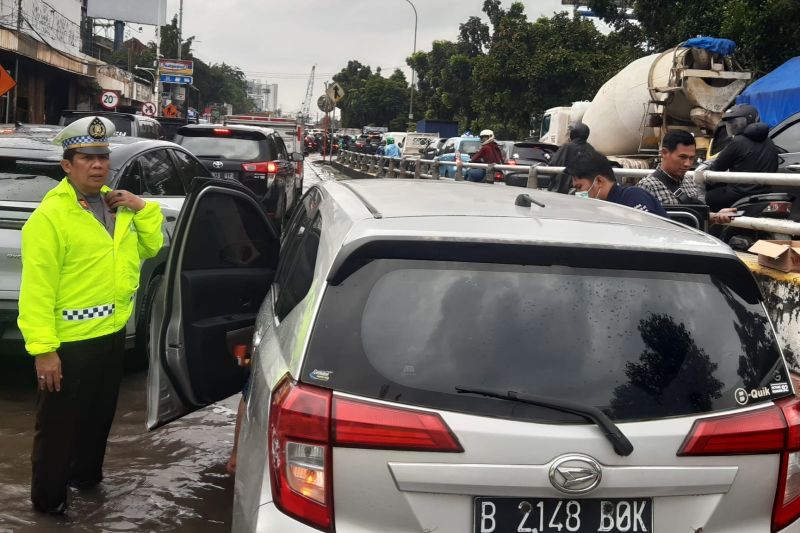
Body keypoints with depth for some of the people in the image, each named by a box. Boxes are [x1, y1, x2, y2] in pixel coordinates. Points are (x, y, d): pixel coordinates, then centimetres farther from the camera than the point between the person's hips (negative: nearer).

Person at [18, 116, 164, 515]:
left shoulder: (118, 204, 6)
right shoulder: (50, 216, -18)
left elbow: (151, 246, 15)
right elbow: (37, 288, -21)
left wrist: (142, 209, -3)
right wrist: (43, 348, -25)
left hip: (112, 334, 8)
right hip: (70, 341, -8)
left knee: (99, 416, 23)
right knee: (58, 425, 5)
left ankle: (86, 476, 42)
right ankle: (48, 499, 20)